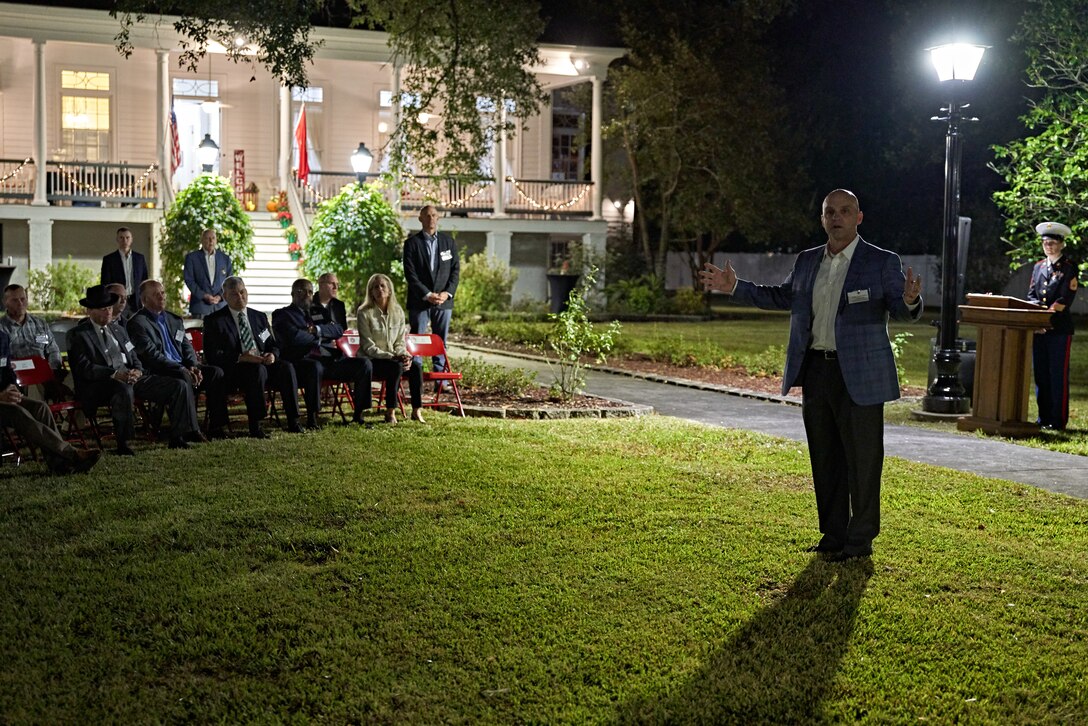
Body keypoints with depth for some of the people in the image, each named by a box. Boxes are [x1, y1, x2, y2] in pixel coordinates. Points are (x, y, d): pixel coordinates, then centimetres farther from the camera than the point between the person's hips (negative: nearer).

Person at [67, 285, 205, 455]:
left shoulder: (118, 330, 24)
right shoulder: (77, 334, 2)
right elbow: (84, 368, -11)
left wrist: (137, 371, -3)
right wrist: (114, 374, -24)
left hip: (131, 377, 7)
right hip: (100, 383, -7)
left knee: (180, 386, -7)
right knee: (124, 390, -43)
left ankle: (177, 437, -4)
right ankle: (123, 443, -33)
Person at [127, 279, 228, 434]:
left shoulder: (175, 320, 21)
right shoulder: (138, 323, -3)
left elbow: (187, 346, 18)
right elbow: (152, 355, -13)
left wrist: (193, 366, -5)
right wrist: (183, 369, -20)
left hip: (183, 368, 7)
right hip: (158, 372, -7)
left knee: (216, 372, -15)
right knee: (183, 376, -37)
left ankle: (216, 426, -15)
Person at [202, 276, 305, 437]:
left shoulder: (259, 317, 18)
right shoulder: (214, 321, 2)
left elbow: (273, 345, 20)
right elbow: (212, 355, -7)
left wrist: (272, 355, -6)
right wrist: (240, 357, -21)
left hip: (263, 363, 5)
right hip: (232, 370, -5)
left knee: (286, 367, -25)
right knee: (258, 369, -36)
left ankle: (293, 422, -23)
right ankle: (254, 426, -34)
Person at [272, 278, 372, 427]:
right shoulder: (282, 315, 12)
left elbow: (339, 331, 12)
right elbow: (293, 337, -9)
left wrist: (317, 329, -5)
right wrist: (320, 338, 3)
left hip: (331, 360, 6)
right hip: (306, 360, -6)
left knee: (364, 364, -16)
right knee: (315, 367, -41)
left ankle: (358, 414, -9)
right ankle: (311, 417, -29)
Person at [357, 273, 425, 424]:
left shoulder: (398, 311, 5)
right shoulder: (364, 313, -9)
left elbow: (400, 342, 8)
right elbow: (369, 347, -13)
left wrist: (403, 356, -15)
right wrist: (392, 357, -24)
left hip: (394, 359, 5)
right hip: (371, 361, -5)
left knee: (416, 366, -24)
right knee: (396, 367, -34)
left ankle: (417, 411, -17)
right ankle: (390, 412, -26)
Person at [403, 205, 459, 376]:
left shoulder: (448, 241, 10)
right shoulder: (412, 243, 1)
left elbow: (455, 270, 7)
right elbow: (410, 273, -6)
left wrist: (447, 293, -7)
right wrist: (427, 295, -13)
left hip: (444, 300, 2)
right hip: (419, 301, -2)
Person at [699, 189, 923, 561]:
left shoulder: (882, 262, -5)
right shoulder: (807, 261, 11)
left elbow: (901, 309, -11)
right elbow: (782, 296, 24)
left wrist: (909, 301, -35)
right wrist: (735, 287, 20)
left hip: (859, 376, -5)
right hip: (816, 371, 6)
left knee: (862, 459, 1)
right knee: (824, 458, 12)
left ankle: (861, 539, 12)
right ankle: (833, 534, 24)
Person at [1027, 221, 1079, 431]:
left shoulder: (1069, 267, -1)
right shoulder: (1038, 267, 16)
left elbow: (1066, 298, -10)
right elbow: (1031, 295, 11)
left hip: (1059, 327, -6)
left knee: (1058, 375, -4)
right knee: (1040, 374, 9)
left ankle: (1059, 421, 0)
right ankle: (1044, 418, 17)